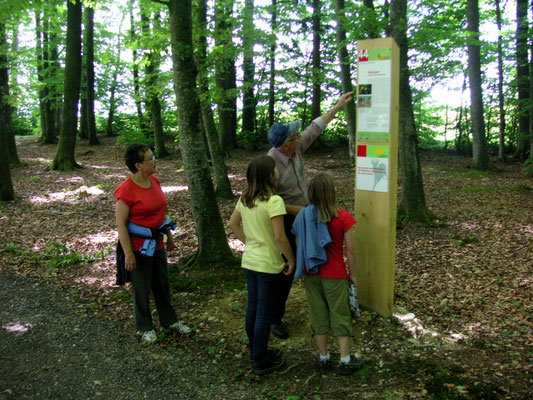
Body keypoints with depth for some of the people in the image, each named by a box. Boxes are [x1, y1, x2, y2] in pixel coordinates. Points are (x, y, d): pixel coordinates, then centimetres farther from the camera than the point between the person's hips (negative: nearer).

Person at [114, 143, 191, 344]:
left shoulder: (154, 181, 3)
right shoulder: (125, 190, -20)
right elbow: (121, 224, -19)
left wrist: (169, 236, 18)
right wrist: (128, 254, -20)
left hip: (157, 244, 7)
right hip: (138, 247, -7)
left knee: (162, 284, 18)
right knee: (141, 288, 8)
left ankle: (169, 321, 35)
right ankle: (144, 328, 27)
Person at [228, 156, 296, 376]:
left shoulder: (245, 199, 3)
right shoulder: (273, 201, -21)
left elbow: (233, 223, 14)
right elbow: (279, 237, -22)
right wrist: (291, 259, -10)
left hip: (249, 261, 7)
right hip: (268, 265, -7)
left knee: (252, 308, 19)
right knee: (264, 312, 5)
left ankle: (256, 351, 37)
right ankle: (261, 362, 18)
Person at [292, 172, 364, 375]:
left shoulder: (304, 216, -6)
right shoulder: (343, 218, -14)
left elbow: (299, 245, -1)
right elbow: (350, 249, -9)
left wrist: (304, 268, 11)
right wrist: (352, 273, 4)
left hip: (311, 274, 3)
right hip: (335, 275, -3)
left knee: (318, 314, 15)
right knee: (340, 315, 11)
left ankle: (323, 358, 27)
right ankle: (345, 361, 20)